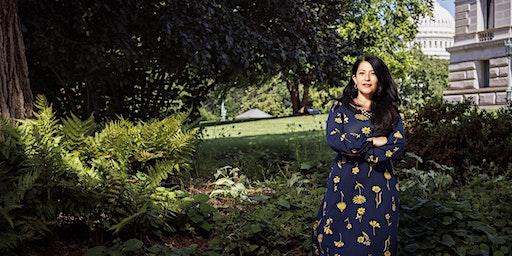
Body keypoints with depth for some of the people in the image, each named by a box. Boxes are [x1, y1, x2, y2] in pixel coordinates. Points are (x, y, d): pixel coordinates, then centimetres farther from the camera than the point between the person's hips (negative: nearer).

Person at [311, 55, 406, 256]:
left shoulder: (390, 111, 7)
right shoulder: (340, 108, 3)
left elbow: (398, 147, -5)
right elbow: (333, 139, -12)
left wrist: (356, 149, -12)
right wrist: (374, 141, -12)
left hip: (380, 187, 1)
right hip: (345, 184, -1)